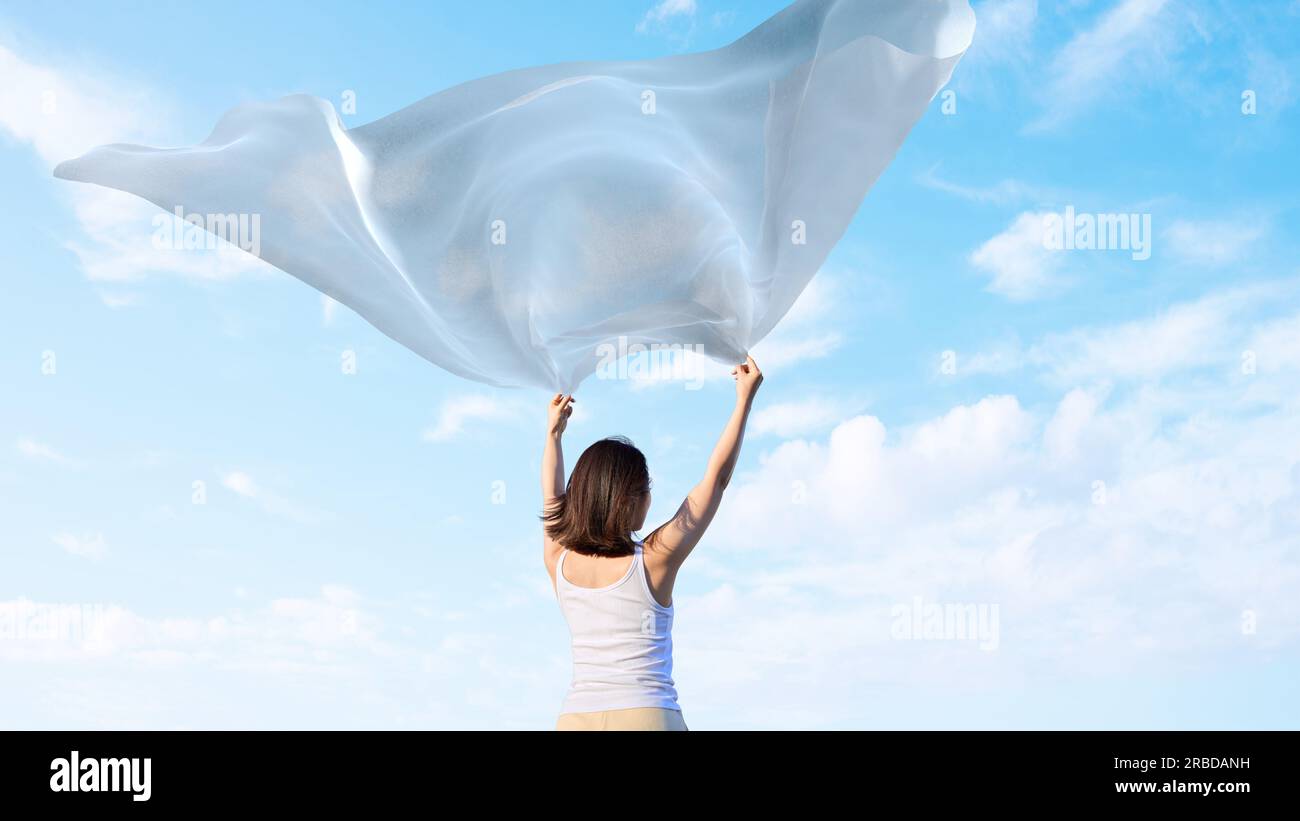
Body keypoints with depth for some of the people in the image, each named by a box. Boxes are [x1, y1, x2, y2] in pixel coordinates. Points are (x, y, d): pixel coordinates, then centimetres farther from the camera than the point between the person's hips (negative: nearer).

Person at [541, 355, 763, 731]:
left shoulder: (559, 563, 6)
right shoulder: (653, 560, -4)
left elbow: (552, 499, 27)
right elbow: (716, 478, 5)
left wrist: (554, 432, 41)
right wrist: (745, 398, 13)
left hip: (576, 717, 4)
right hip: (646, 714, -4)